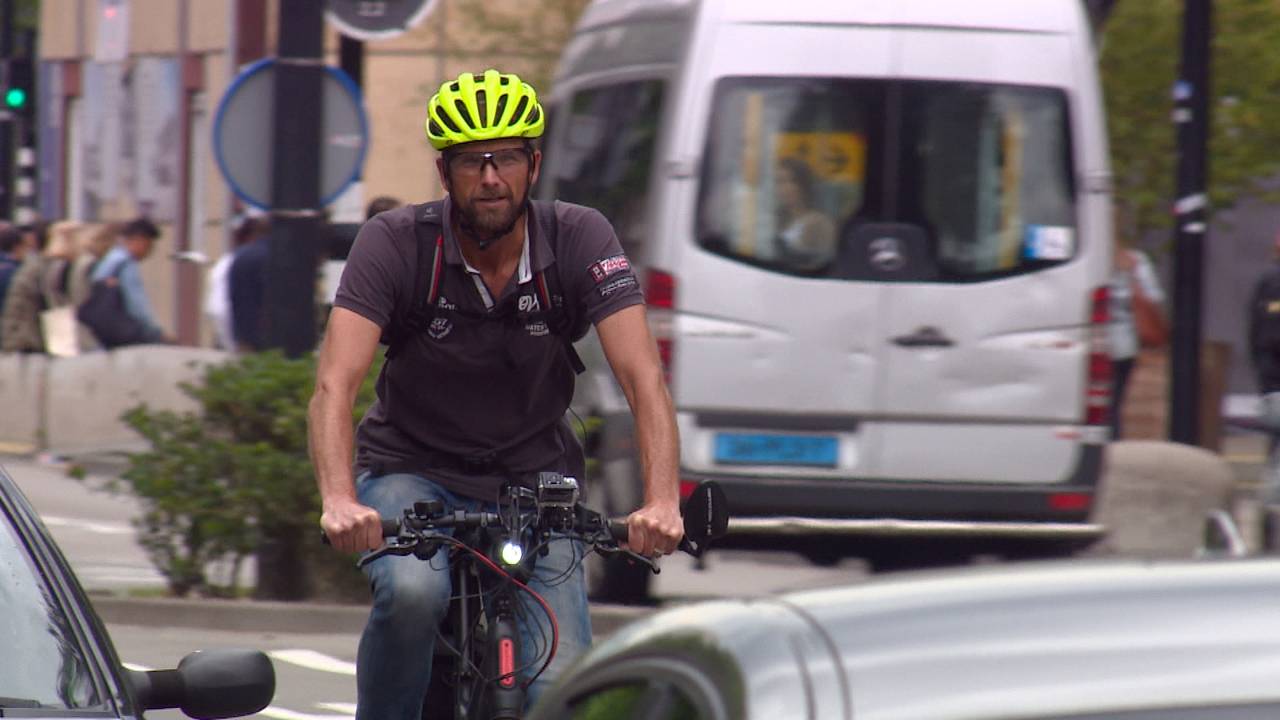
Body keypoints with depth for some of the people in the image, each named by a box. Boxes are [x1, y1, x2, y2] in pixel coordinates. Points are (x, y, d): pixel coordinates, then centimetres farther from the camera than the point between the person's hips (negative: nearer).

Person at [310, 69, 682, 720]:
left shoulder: (579, 240, -12)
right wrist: (339, 503, -42)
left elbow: (642, 378, -19)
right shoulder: (395, 244, -16)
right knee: (412, 591, -33)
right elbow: (335, 385, -25)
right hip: (413, 473, -1)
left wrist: (661, 502, -35)